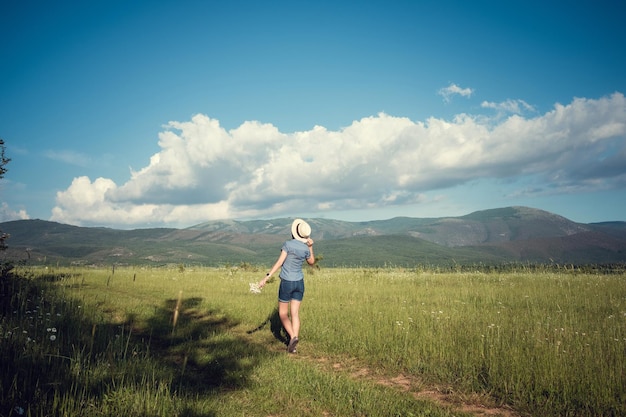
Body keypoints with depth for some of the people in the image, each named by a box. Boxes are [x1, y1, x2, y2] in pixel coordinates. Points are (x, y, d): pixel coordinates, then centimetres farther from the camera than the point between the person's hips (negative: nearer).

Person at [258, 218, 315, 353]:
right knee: (295, 313, 6)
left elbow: (279, 263, -20)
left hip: (286, 283, -4)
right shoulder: (305, 248, -1)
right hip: (299, 282, 4)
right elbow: (312, 262, 18)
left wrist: (267, 277, -20)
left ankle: (293, 337, -9)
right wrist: (311, 247, 10)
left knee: (283, 313, 10)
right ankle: (293, 345, 1)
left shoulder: (288, 244, -15)